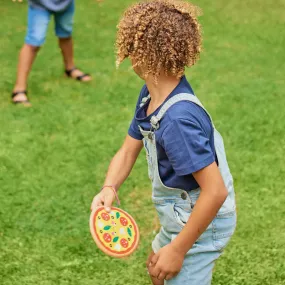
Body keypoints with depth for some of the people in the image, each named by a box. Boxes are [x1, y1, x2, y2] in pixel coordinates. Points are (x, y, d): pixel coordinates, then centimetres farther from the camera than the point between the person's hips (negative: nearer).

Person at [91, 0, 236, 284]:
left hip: (200, 223, -10)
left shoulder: (178, 118, -34)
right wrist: (109, 187, -19)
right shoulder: (150, 94, -5)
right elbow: (128, 151, 2)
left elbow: (216, 191, -34)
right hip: (180, 216, 10)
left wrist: (178, 249, -27)